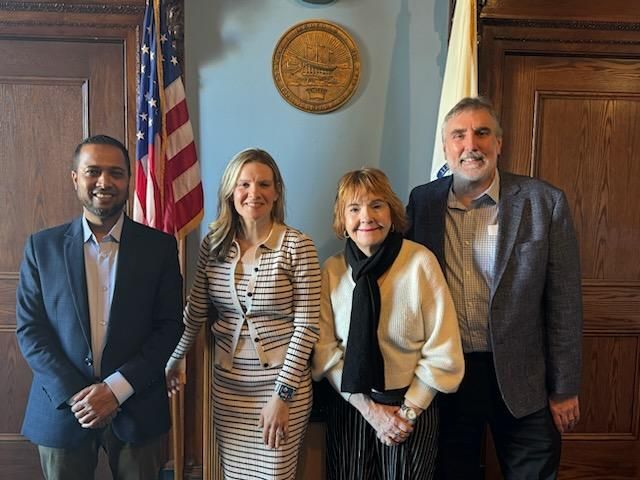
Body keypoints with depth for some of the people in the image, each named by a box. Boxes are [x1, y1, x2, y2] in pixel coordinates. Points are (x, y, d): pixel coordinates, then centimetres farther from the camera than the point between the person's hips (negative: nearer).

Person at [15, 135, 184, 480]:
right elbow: (29, 329, -1)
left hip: (137, 409, 0)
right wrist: (73, 395, -11)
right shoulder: (42, 246, 0)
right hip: (61, 407, 1)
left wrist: (116, 388, -13)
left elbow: (170, 326, -5)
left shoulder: (160, 246, -4)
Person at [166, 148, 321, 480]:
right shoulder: (213, 243, -1)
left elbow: (306, 325, -12)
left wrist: (281, 394, -13)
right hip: (227, 381, 4)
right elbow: (195, 310, 8)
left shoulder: (297, 246, -12)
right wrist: (173, 361, 11)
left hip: (281, 380, -3)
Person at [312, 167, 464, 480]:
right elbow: (325, 351, -4)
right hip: (348, 407, 2)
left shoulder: (421, 262, -14)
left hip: (413, 408, -2)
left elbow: (443, 352, -11)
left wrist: (408, 410, -9)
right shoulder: (331, 270, -6)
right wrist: (370, 409, -9)